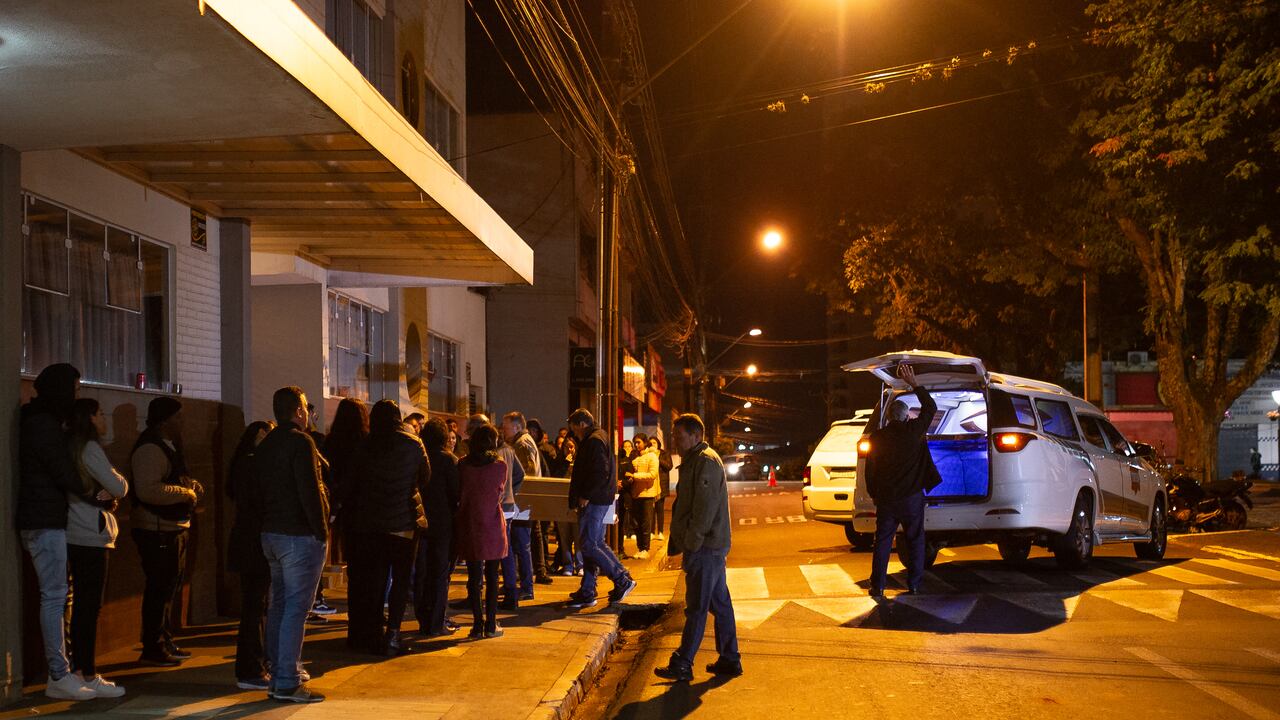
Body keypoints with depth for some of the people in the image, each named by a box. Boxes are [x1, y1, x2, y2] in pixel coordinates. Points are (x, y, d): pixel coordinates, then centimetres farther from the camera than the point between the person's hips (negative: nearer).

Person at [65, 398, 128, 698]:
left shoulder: (73, 447, 16)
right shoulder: (89, 448, -11)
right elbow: (118, 488, -14)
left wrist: (106, 495, -1)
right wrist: (117, 480, 7)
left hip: (77, 535, 9)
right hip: (90, 536, -9)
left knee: (81, 606, 13)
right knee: (89, 606, -7)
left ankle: (80, 670, 18)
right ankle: (88, 676, -5)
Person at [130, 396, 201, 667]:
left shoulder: (167, 446, 17)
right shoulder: (150, 449, -17)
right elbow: (148, 490, -29)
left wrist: (189, 483, 10)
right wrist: (185, 492, -20)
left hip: (173, 529, 11)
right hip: (157, 530, -11)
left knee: (170, 587, 17)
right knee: (160, 589, -7)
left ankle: (164, 643, 27)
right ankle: (152, 650, -1)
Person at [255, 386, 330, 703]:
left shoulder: (264, 446, 12)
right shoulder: (300, 442, -14)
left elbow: (258, 490, 15)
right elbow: (310, 491, -19)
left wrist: (269, 521, 19)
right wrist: (322, 531, -13)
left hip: (271, 534, 9)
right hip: (300, 535, -9)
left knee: (279, 605, 14)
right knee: (295, 608, -7)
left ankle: (279, 676, 19)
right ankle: (287, 683, -7)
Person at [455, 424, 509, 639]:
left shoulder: (463, 465, -2)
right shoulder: (500, 465, -5)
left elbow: (458, 494, 6)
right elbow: (500, 492, 8)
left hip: (469, 525, 1)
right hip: (493, 524, -1)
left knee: (474, 577, 6)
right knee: (492, 577, 8)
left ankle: (477, 625, 6)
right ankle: (491, 625, 9)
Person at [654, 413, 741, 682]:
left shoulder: (706, 461, -14)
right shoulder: (694, 461, 19)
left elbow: (705, 507, -22)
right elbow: (685, 505, 23)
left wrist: (691, 541, -20)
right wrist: (677, 542, 19)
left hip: (705, 548, -10)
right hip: (712, 547, 10)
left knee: (697, 607, -6)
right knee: (720, 603, 13)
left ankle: (682, 664, -4)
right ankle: (729, 659, 18)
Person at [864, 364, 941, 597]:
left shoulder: (876, 437, 0)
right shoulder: (913, 430, -8)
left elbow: (870, 470, 6)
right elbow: (931, 407, 5)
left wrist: (873, 495, 17)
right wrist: (914, 383, 8)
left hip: (885, 499, 2)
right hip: (911, 497, -2)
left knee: (882, 542, 6)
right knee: (915, 541, 8)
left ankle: (878, 586, 2)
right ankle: (914, 586, 7)